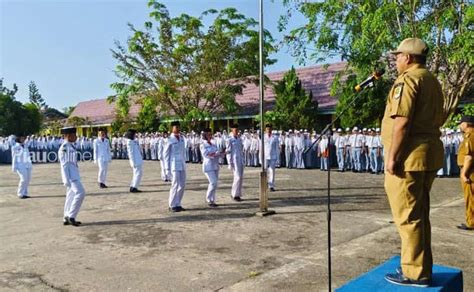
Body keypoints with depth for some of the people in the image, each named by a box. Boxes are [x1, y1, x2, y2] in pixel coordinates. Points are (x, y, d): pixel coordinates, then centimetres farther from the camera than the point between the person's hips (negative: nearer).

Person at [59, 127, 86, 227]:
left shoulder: (71, 146, 13)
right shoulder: (64, 147, -15)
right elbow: (64, 164, -17)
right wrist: (66, 180, -20)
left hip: (74, 174, 10)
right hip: (70, 175, -10)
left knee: (71, 195, 12)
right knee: (80, 193, -15)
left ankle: (67, 218, 18)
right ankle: (71, 216, -8)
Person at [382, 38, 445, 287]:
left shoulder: (407, 79, -10)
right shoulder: (432, 80, 20)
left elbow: (402, 120, -19)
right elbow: (438, 119, 22)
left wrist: (392, 156, -18)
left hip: (408, 156, -10)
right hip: (429, 154, 10)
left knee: (407, 216, -3)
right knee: (419, 214, 16)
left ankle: (415, 273, 4)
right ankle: (421, 267, 25)